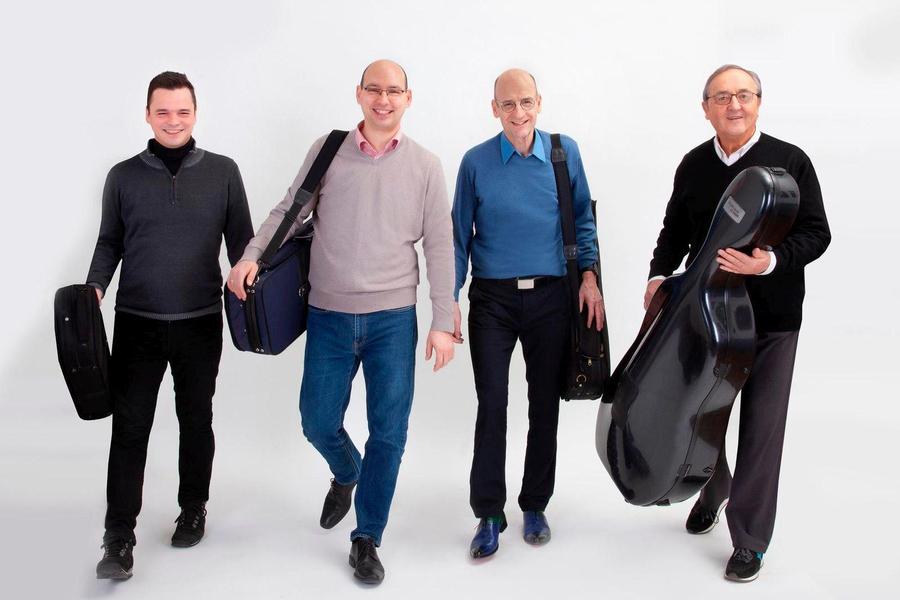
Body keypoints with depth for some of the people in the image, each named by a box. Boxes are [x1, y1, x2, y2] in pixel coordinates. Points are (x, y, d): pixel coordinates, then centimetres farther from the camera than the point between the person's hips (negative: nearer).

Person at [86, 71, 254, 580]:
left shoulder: (223, 172, 1)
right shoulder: (124, 176, 3)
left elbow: (241, 241, 6)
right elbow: (109, 243, 9)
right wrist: (93, 289, -5)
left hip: (201, 324, 0)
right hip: (136, 323, 0)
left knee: (196, 420, 13)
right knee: (130, 427, -1)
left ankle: (194, 510, 32)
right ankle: (120, 538, 6)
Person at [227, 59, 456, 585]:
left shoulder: (425, 165, 1)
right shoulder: (327, 151, 2)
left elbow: (440, 247, 0)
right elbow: (290, 210, 7)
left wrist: (443, 322, -3)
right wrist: (252, 255, -9)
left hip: (393, 318, -1)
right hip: (329, 316, 1)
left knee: (389, 433, 3)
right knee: (318, 422, 10)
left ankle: (367, 540, 21)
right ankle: (347, 474, 45)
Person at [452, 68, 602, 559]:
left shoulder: (565, 152, 1)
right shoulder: (476, 162, -2)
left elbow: (583, 219, 10)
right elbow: (459, 236, 4)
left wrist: (589, 274, -2)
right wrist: (450, 299, -1)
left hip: (551, 297, 1)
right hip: (492, 299, -1)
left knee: (545, 403, 9)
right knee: (491, 405, -1)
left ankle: (534, 506, 25)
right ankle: (488, 514, 11)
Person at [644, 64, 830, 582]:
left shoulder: (790, 161, -6)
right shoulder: (693, 165, 5)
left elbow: (817, 233, -8)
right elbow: (676, 229, 15)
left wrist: (770, 261, -24)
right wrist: (660, 273, -1)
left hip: (771, 319, -3)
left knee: (761, 428, 2)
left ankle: (750, 541, 17)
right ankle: (714, 489, 44)